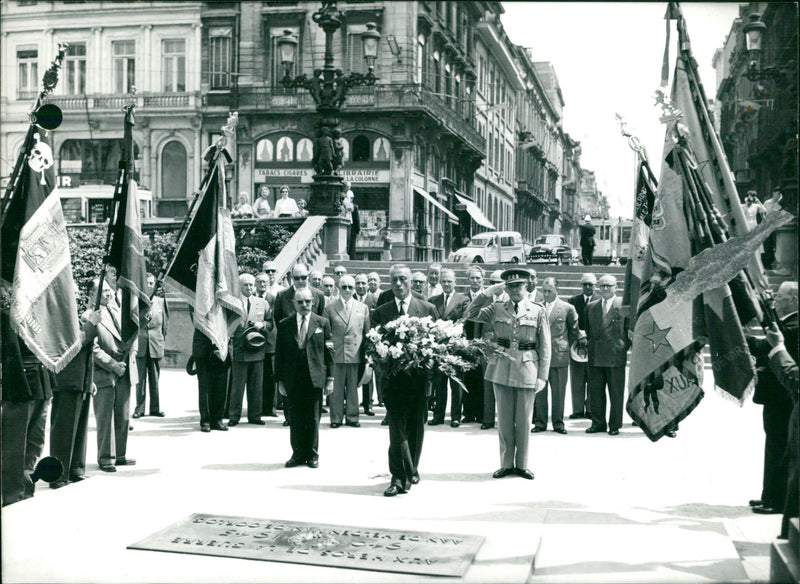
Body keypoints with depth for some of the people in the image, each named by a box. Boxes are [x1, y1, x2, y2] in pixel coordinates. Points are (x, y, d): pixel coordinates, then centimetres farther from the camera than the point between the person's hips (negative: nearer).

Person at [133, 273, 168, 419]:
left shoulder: (160, 301, 10)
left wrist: (161, 339, 10)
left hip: (156, 345, 2)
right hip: (140, 345, -2)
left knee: (155, 378, 6)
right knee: (140, 378, -1)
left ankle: (155, 408, 13)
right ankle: (139, 408, 7)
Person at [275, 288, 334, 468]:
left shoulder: (322, 323, 5)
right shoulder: (284, 325, 6)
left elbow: (328, 352, 5)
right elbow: (279, 354, 8)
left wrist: (330, 378, 1)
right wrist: (280, 380, 3)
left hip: (314, 378, -1)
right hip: (292, 379, 1)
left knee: (313, 418, 3)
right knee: (295, 419, 5)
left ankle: (312, 455, 14)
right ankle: (298, 454, 16)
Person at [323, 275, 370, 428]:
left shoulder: (363, 308, 10)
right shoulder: (329, 308, 5)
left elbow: (368, 333, 11)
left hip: (356, 354, 1)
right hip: (336, 353, -1)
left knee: (353, 387, 6)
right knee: (336, 387, 1)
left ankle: (352, 417, 15)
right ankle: (336, 418, 10)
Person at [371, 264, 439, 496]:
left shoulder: (428, 309, 7)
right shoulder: (380, 312, 8)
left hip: (419, 378, 1)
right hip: (393, 378, -1)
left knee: (416, 430, 10)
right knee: (397, 429, -7)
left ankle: (411, 471, 27)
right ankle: (400, 478, -5)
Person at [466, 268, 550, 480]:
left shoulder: (537, 311, 0)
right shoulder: (496, 309, 5)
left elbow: (544, 347, 1)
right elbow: (471, 314, 0)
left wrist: (542, 376, -4)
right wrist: (487, 292, -4)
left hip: (527, 369, -2)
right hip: (501, 368, 2)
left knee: (524, 420, 6)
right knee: (504, 419, 9)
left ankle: (522, 464, 19)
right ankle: (506, 464, 19)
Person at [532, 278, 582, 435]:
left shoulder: (567, 308, 0)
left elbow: (574, 331, 10)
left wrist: (567, 345, 8)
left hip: (559, 356, -2)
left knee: (558, 392, 4)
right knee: (539, 392, 5)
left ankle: (558, 423, 14)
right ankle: (540, 422, 15)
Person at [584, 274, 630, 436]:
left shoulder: (624, 306, 0)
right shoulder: (591, 306, 12)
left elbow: (629, 330, 2)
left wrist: (624, 348, -2)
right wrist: (591, 345, 11)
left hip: (616, 356, -4)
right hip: (595, 357, 4)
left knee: (616, 393, 3)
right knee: (595, 392, 7)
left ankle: (614, 425, 12)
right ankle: (598, 423, 17)